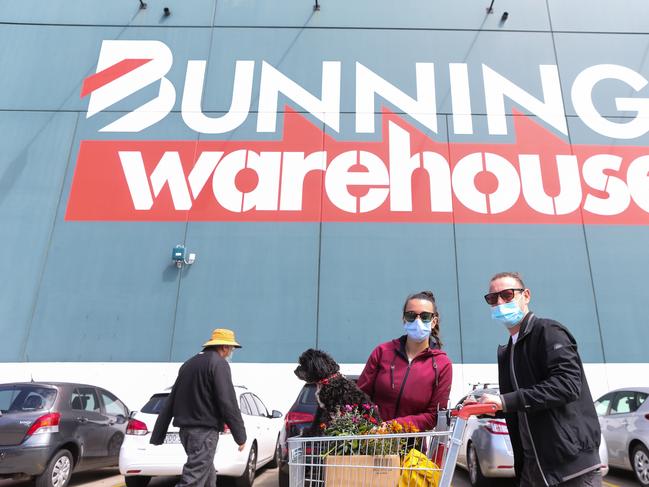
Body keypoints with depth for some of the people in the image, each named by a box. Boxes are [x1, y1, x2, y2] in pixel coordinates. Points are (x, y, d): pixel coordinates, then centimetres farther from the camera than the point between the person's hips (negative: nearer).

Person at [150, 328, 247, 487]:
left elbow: (170, 401, 16)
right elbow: (228, 402, -16)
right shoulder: (219, 363, -9)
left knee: (207, 474, 21)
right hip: (204, 430, -9)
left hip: (185, 428, 9)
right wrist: (240, 435, -10)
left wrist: (157, 435, 18)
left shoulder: (189, 364, 16)